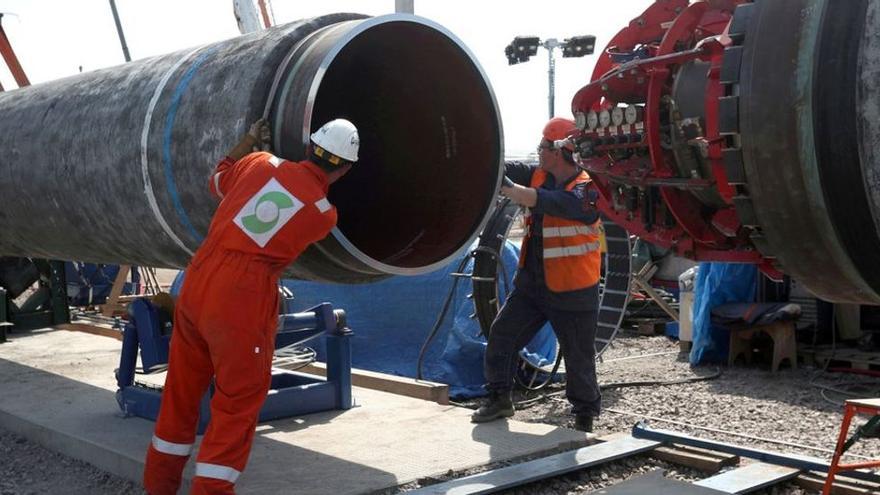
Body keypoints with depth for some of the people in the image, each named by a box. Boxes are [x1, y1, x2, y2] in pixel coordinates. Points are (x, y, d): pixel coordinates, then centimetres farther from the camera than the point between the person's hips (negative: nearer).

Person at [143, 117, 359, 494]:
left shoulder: (260, 163, 4)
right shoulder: (324, 213, -3)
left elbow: (217, 182, 24)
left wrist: (248, 140, 33)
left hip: (197, 280, 6)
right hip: (242, 299, -5)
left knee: (181, 392, 18)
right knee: (237, 404, 6)